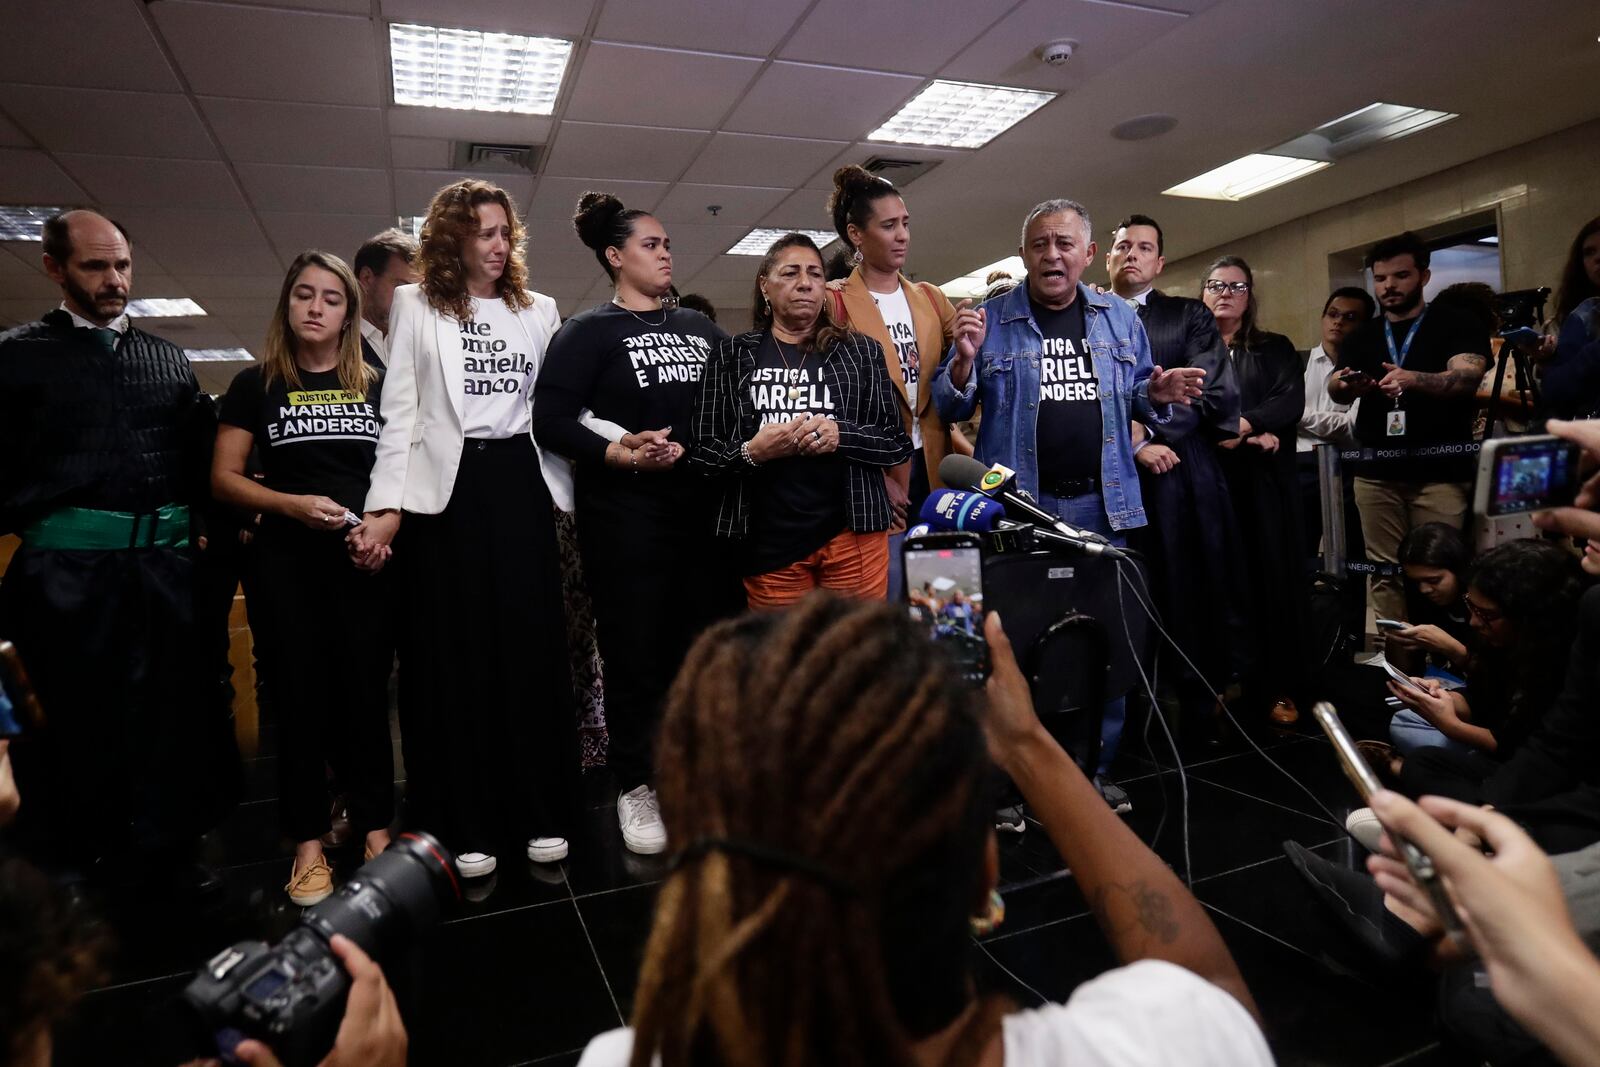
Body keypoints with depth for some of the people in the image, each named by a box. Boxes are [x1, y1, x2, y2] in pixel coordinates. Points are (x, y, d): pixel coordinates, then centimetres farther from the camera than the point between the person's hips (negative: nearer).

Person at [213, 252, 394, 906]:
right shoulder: (255, 385, 6)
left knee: (365, 692, 4)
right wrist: (292, 504, -13)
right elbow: (223, 478, 4)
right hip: (286, 562, 0)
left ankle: (375, 830, 16)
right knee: (299, 696, 4)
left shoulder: (378, 386, 9)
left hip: (365, 561, 1)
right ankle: (308, 842, 15)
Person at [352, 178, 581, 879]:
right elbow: (399, 410, 3)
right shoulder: (416, 305, 9)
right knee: (453, 656, 2)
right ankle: (464, 826, 12)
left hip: (520, 484, 2)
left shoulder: (538, 310, 14)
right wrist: (387, 504, -6)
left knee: (532, 648, 1)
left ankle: (541, 814, 13)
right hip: (446, 487, -1)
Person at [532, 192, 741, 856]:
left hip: (704, 509, 5)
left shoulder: (700, 328, 16)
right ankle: (636, 788, 19)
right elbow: (551, 420, -9)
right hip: (625, 518, -4)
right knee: (636, 654, 3)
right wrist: (621, 454, -18)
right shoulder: (589, 330, 1)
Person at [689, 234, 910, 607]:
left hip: (853, 536, 1)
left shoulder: (860, 351, 8)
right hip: (768, 542, 0)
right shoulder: (731, 356, 7)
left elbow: (899, 444, 6)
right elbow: (699, 453, 4)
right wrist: (751, 452, -15)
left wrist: (842, 436, -12)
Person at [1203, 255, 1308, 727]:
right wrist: (1251, 434, -14)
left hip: (1264, 478, 1)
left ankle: (1276, 687, 5)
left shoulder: (1276, 348, 14)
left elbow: (1292, 402, -1)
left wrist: (1241, 424, -17)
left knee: (1271, 573, -1)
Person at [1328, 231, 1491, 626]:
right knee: (1383, 571, 3)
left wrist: (1413, 379, -32)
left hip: (1440, 472, -3)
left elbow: (1466, 379, -12)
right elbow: (1335, 391, 3)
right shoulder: (1360, 337, 16)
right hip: (1376, 473, 3)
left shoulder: (1456, 325, 5)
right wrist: (1343, 385, -22)